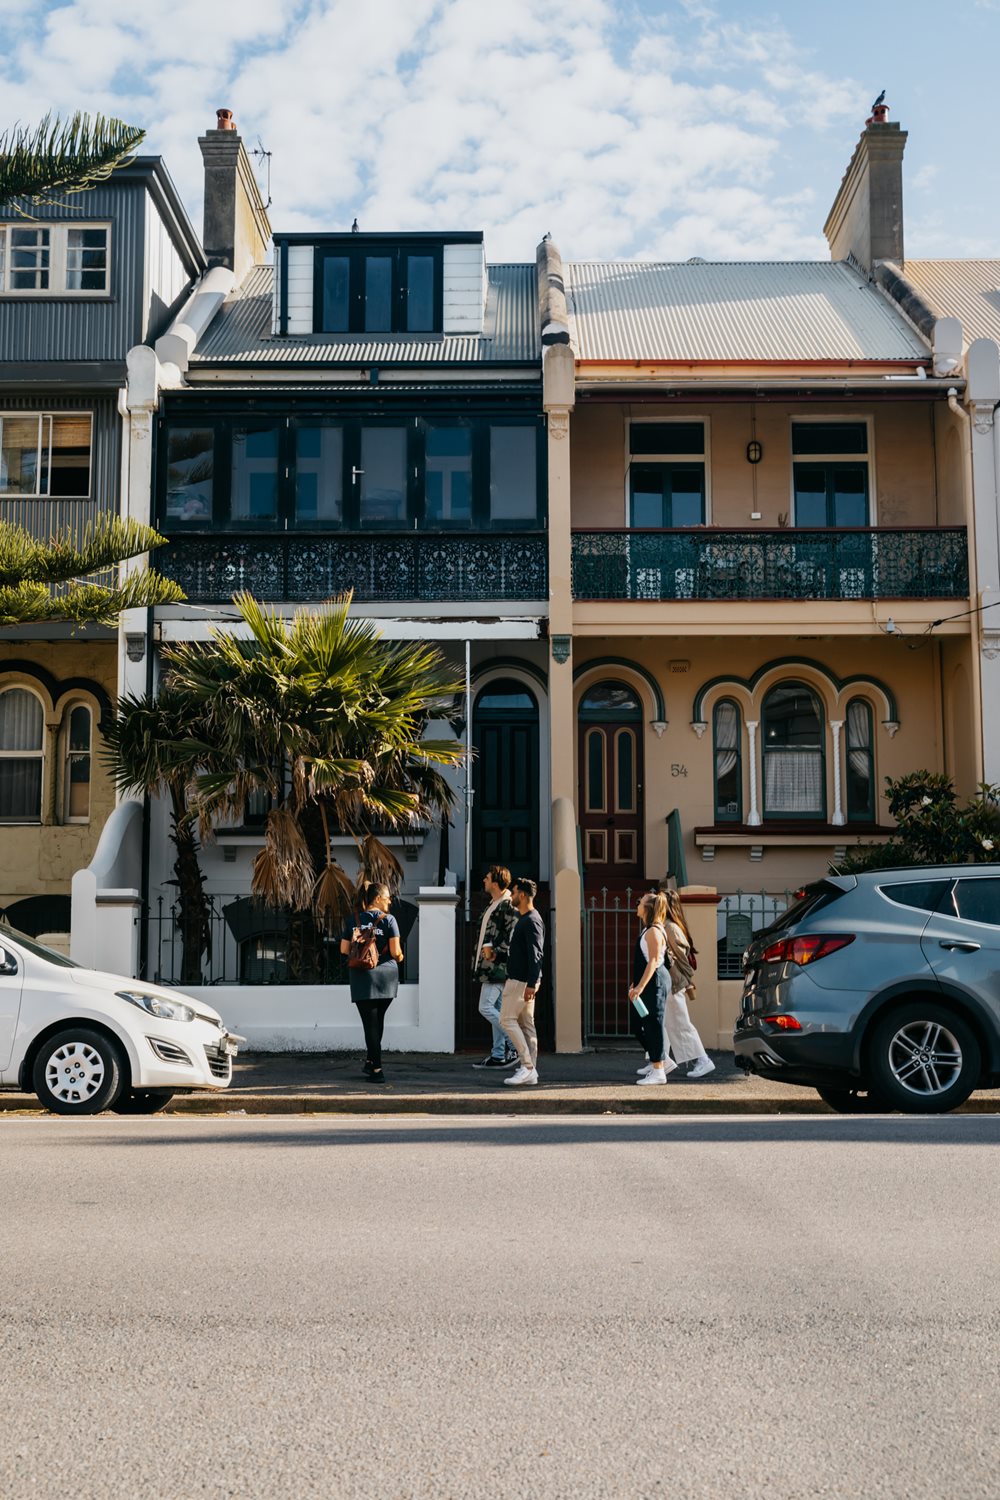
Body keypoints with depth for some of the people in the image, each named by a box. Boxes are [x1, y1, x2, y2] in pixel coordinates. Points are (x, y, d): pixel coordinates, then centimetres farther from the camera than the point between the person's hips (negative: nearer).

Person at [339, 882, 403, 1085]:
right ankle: (371, 1061, 22)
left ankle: (376, 1069, -5)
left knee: (370, 1022, 0)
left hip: (362, 977, 1)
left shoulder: (355, 920, 4)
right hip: (386, 975, -1)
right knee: (378, 1020, 19)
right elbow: (395, 951, -10)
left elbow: (344, 949, 3)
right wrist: (400, 957, 12)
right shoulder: (388, 920, -5)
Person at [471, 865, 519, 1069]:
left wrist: (496, 952, -17)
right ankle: (498, 1055, 14)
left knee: (486, 1007, -13)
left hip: (498, 966, -10)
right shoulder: (493, 905, 18)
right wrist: (487, 946, 1)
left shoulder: (508, 905, -14)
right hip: (490, 967, 10)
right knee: (496, 1010, 10)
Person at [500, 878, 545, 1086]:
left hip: (522, 980, -10)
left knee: (507, 1019, -9)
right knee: (526, 1023, 9)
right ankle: (530, 1071, 10)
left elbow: (535, 955, -22)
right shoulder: (524, 918, 17)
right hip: (520, 979, 10)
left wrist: (532, 984, -26)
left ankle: (527, 1066, -10)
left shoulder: (531, 921, -15)